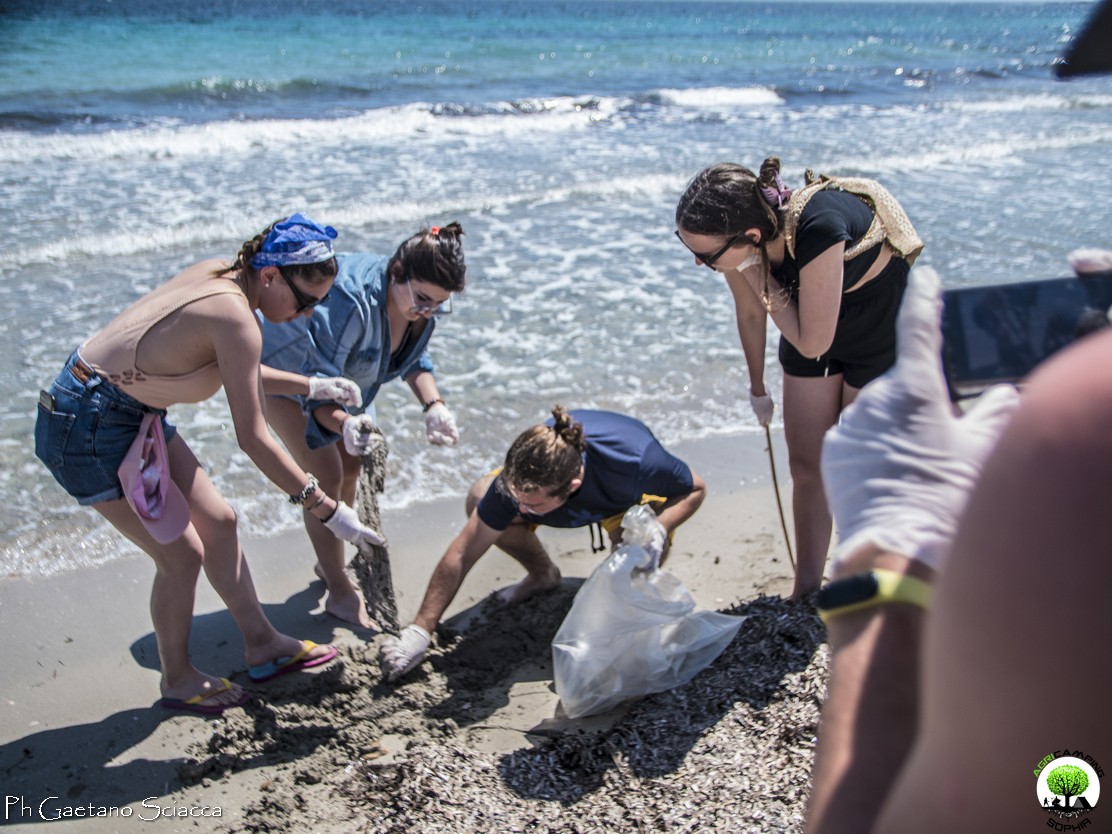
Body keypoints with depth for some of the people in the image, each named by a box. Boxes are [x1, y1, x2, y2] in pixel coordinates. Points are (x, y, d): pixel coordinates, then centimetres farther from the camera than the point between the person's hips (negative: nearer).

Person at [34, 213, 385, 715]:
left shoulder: (221, 276, -1)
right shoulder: (235, 318, -27)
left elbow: (238, 374, 15)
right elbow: (252, 438, -26)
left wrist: (313, 387, 12)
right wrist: (326, 508, -22)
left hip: (133, 415, 10)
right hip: (88, 430, -10)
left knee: (218, 522, 13)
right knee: (182, 553, 0)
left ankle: (262, 645, 27)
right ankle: (178, 680, 24)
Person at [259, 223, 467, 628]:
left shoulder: (424, 303, -21)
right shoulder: (349, 302, -44)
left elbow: (414, 358, -4)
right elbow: (315, 392, -43)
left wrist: (433, 405, -22)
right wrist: (345, 424, -63)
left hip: (332, 371, 8)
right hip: (281, 369, -8)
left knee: (352, 467, 12)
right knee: (326, 476, -12)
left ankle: (330, 563, 35)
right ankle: (340, 594, 3)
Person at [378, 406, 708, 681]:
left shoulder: (636, 462, -45)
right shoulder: (521, 478, -37)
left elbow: (695, 489, -23)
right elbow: (463, 554, -28)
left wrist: (659, 529, -43)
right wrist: (420, 631, -29)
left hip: (632, 499, -2)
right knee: (480, 499, -22)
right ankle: (542, 575, 5)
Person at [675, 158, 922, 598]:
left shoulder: (815, 231, -42)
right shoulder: (736, 238, -22)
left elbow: (811, 344, -32)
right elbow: (750, 313, -1)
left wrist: (760, 277, -34)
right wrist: (758, 388, 13)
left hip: (882, 318, -5)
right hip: (813, 317, 6)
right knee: (806, 464, 7)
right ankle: (806, 591, 21)